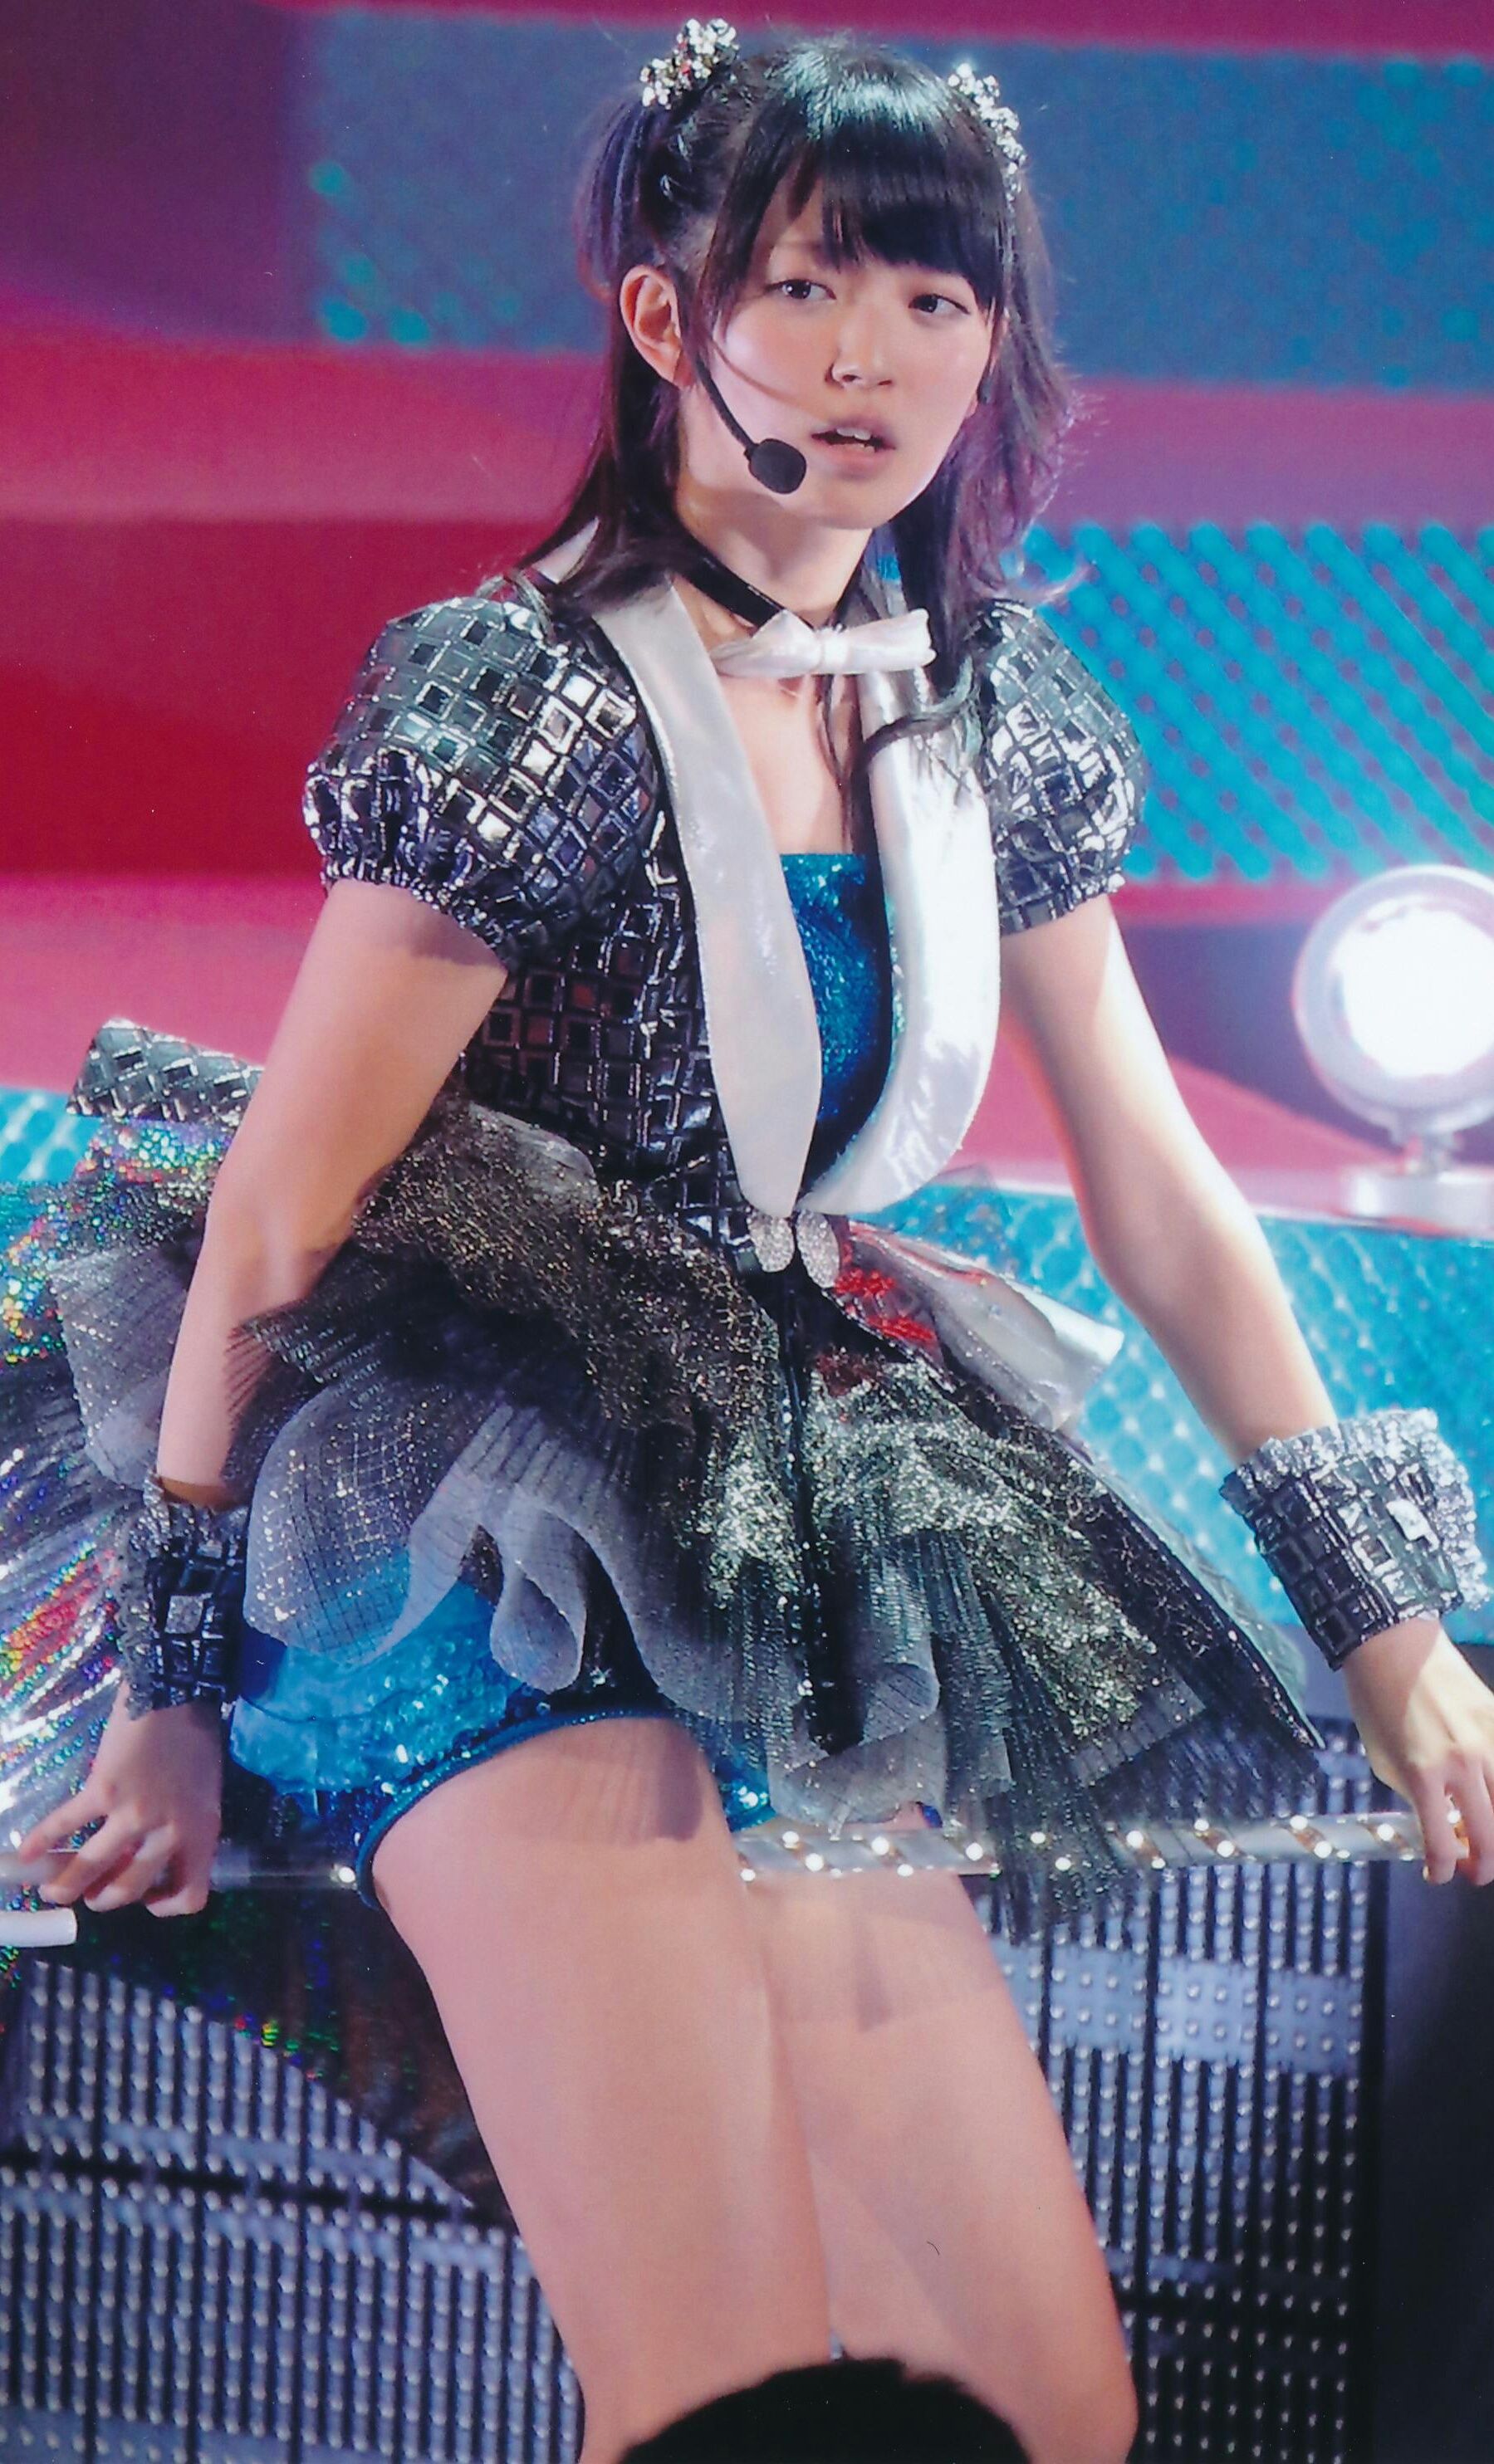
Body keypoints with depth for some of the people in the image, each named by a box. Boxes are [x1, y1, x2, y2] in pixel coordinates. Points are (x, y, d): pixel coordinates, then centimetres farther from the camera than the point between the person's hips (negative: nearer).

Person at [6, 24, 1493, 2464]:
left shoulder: (991, 703, 9)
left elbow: (1155, 1181, 14)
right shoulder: (529, 702, -11)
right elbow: (270, 1211, -8)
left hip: (787, 1562, 7)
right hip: (499, 1522, -6)